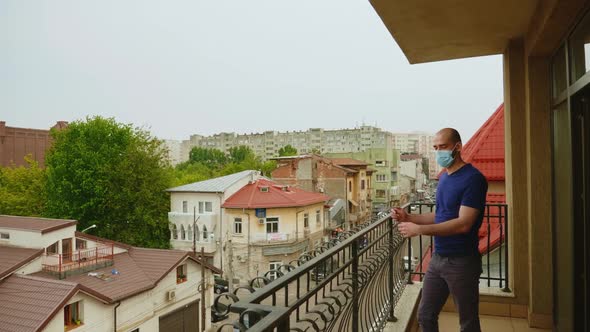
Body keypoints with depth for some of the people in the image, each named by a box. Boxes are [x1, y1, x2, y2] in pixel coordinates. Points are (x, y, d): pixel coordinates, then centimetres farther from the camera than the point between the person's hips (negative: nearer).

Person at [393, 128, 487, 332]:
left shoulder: (473, 178, -15)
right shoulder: (444, 177, 10)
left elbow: (463, 224, -23)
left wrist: (419, 229, -25)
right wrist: (409, 217, 2)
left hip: (462, 262, -7)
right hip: (437, 258, 8)